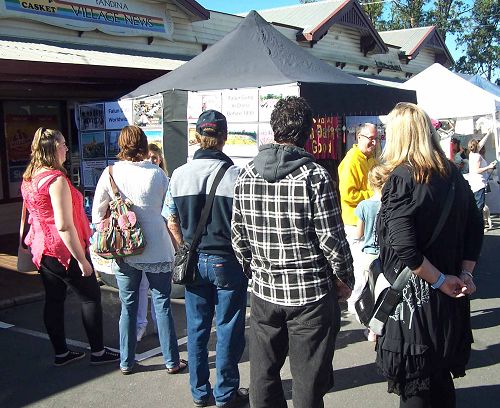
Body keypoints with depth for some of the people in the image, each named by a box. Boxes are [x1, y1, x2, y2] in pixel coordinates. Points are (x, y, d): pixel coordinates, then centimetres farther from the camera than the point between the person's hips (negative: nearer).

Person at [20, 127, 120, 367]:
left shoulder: (28, 179, 6)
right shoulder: (56, 179, -22)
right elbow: (64, 225, -26)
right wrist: (82, 259, -21)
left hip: (41, 248, 9)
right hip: (64, 251, -9)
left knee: (54, 299, 15)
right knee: (91, 297, 5)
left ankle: (61, 353, 24)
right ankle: (98, 352, 14)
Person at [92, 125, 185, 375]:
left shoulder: (110, 173, -4)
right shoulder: (158, 173, -7)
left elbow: (97, 213, 0)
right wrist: (178, 244, 12)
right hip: (157, 250, -1)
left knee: (128, 305, 14)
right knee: (162, 304, 9)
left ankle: (126, 362, 23)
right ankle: (172, 361, 17)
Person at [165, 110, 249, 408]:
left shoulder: (180, 174, -2)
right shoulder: (235, 175, -14)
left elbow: (172, 221, 4)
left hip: (194, 261, 4)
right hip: (228, 261, -3)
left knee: (197, 328, 15)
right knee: (228, 330, 9)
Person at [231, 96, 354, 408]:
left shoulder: (247, 175, 0)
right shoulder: (315, 176, -14)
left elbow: (239, 237, 5)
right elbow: (332, 239, -13)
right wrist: (345, 280, 3)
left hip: (264, 292, 4)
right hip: (312, 292, -4)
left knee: (263, 376, 17)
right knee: (308, 383, 9)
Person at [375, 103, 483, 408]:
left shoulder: (401, 178, -16)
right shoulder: (453, 174, 5)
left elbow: (403, 246, -24)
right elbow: (475, 227, 10)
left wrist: (440, 280, -14)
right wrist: (466, 273, 5)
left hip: (413, 296, -7)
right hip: (450, 301, 7)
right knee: (441, 379, 22)